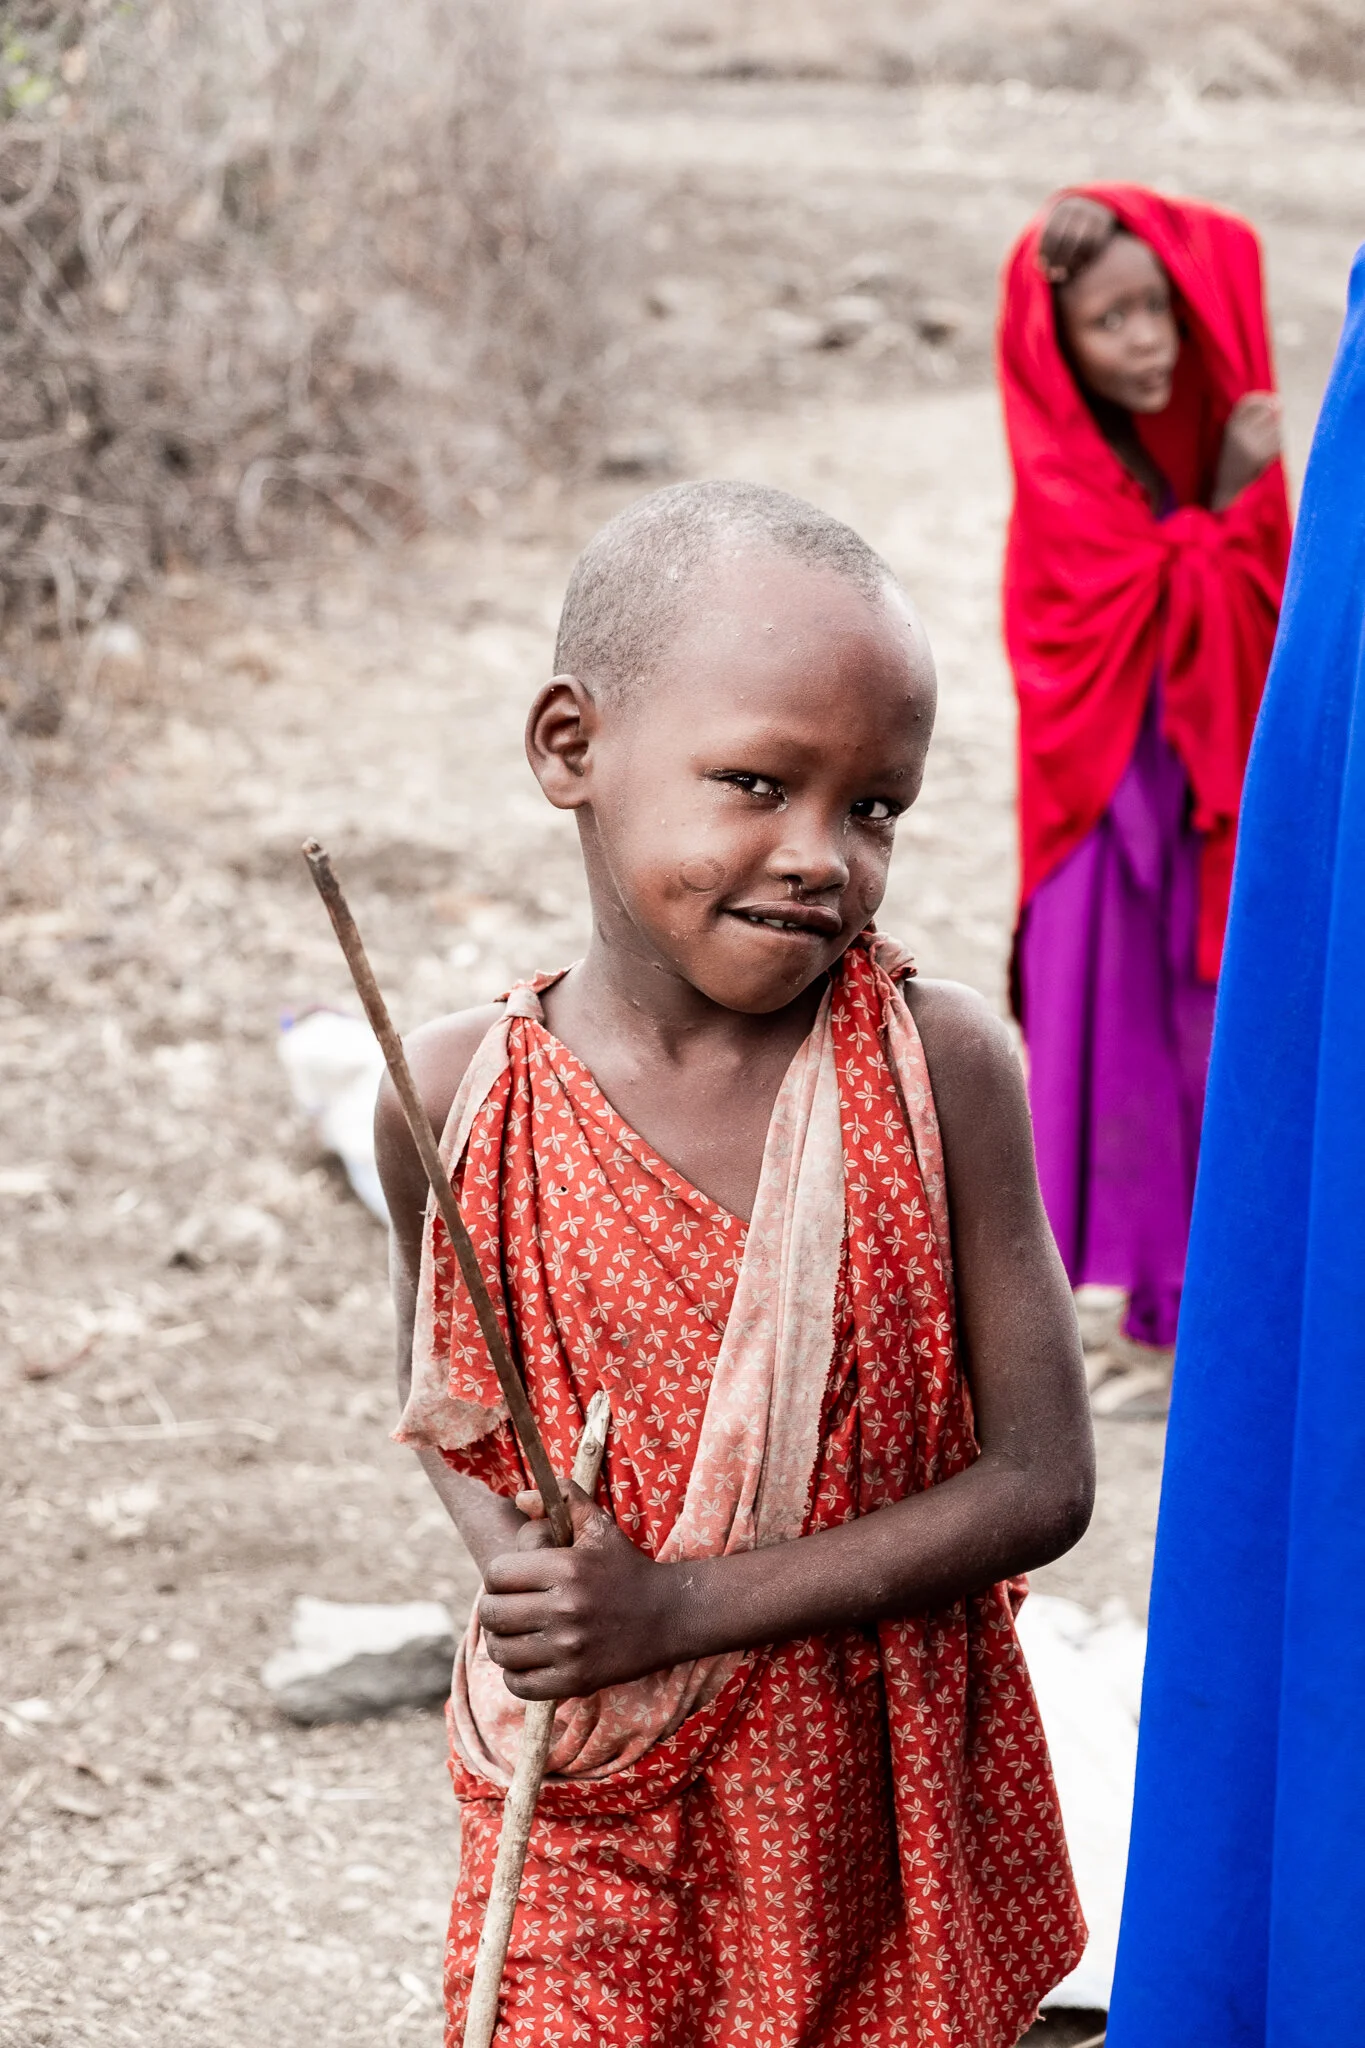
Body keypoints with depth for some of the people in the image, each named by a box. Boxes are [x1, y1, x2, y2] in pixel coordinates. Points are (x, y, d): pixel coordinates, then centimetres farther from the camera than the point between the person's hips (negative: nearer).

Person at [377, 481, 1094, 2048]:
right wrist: (515, 1553, -14)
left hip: (884, 1798, 0)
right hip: (585, 1814, 1)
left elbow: (1039, 1479, -14)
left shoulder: (942, 1066, -14)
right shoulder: (464, 1096, -10)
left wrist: (680, 1604, -21)